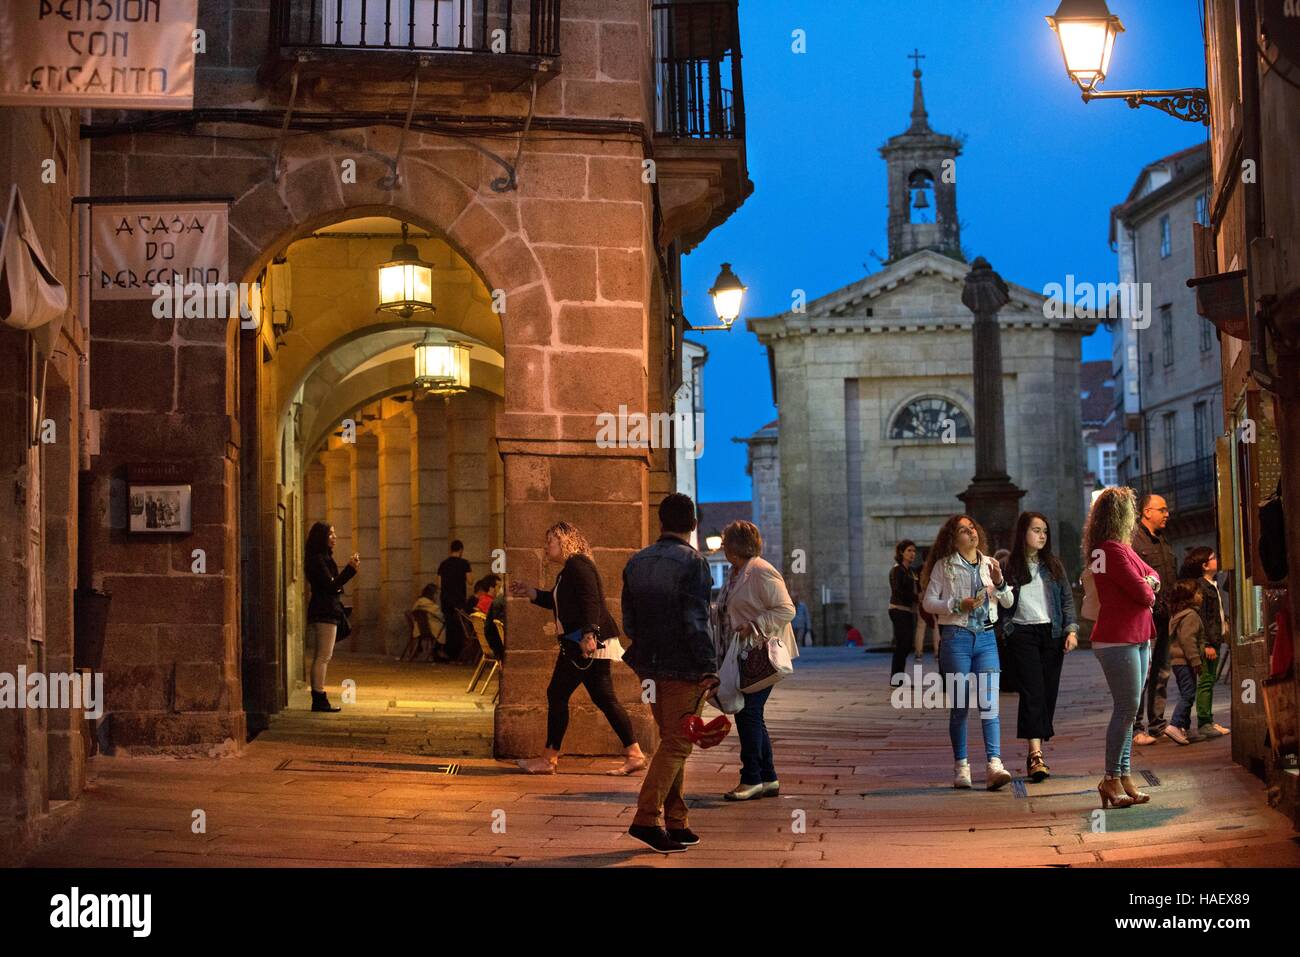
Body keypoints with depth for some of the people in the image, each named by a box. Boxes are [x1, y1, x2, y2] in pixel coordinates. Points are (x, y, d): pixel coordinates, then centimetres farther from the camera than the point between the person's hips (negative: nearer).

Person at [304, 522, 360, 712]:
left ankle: (318, 699, 14)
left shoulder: (323, 558, 19)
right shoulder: (318, 559, -12)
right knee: (323, 656, -10)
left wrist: (350, 568, 12)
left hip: (327, 611, 11)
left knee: (322, 656, 11)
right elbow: (331, 586, -18)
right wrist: (351, 570, -17)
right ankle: (319, 699, -11)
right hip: (325, 612, -11)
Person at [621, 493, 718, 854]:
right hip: (683, 668, -7)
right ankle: (647, 818, -12)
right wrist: (709, 668, -13)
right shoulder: (692, 562, -12)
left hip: (648, 666, 7)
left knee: (670, 742, 14)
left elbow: (628, 621, 11)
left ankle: (676, 822, 15)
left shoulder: (636, 562, 8)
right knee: (676, 744, -3)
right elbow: (696, 622, -17)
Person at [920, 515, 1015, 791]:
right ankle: (961, 767, 10)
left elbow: (1008, 603, 13)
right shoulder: (944, 566, 3)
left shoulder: (989, 564, 12)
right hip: (956, 637, -2)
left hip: (986, 637, 2)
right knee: (959, 705, 1)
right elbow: (928, 601, 1)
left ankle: (994, 764, -18)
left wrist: (1000, 583, -7)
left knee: (990, 702, -10)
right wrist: (958, 606, -13)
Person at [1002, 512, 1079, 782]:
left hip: (1052, 633, 4)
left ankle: (1036, 752, 8)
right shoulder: (1010, 567, 0)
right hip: (1022, 634, -4)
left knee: (1049, 692, 1)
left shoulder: (1054, 565, 11)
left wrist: (1071, 630, 0)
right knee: (1032, 692, -14)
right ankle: (1035, 756, -22)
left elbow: (1067, 599, 10)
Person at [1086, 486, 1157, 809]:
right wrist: (1148, 590, 4)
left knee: (1127, 709, 10)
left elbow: (1151, 574, 20)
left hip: (1136, 638, 10)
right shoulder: (1113, 551, -17)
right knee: (1127, 708, -8)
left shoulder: (1122, 549, 17)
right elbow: (1142, 594, -19)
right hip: (1118, 640, -10)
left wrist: (1149, 581, -3)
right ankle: (1112, 779, -2)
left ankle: (1122, 776, 14)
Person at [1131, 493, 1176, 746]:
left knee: (1161, 672, 13)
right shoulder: (1133, 539, -10)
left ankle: (1157, 723, 21)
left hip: (1164, 617, 9)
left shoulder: (1162, 540, 19)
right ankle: (1135, 728, -4)